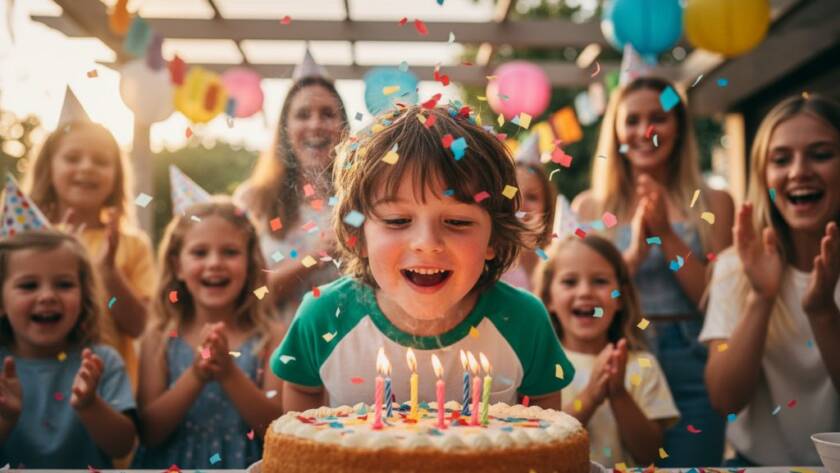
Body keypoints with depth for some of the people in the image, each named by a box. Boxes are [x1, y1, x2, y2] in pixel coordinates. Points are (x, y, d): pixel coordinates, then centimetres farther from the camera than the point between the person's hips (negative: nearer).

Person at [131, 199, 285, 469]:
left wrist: (229, 374, -17)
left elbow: (277, 428, -5)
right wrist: (195, 376, -16)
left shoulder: (272, 337, -2)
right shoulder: (159, 340, 2)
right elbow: (149, 432, -2)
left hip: (245, 464, 0)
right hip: (173, 463, 1)